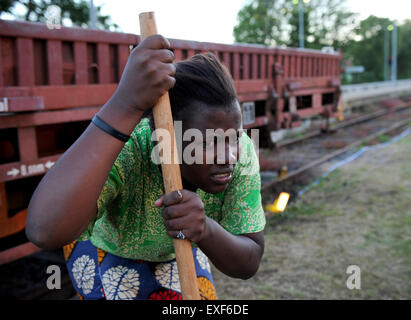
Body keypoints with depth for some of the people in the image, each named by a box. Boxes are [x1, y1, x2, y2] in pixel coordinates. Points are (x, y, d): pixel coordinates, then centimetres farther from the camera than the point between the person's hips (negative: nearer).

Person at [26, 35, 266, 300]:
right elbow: (44, 231, -58)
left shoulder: (242, 152, -28)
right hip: (105, 247, -3)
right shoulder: (126, 151, -41)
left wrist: (205, 229, -47)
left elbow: (249, 264, -25)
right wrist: (125, 105, -63)